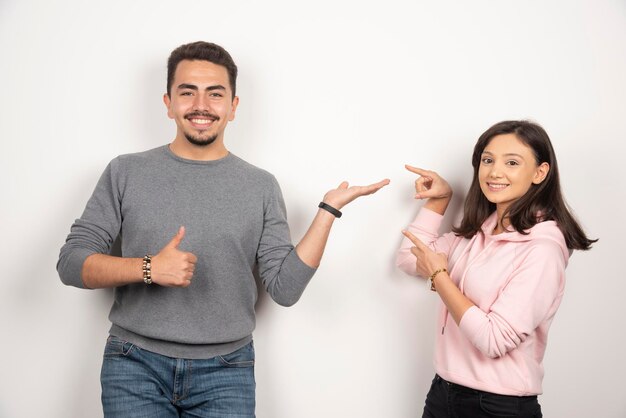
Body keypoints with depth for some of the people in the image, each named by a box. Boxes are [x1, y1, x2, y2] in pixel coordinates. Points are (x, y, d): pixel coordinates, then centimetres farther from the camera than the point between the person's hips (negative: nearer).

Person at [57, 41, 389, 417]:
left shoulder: (261, 186, 1)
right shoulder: (126, 172, 1)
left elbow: (285, 288, -3)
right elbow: (71, 262, -1)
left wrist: (329, 210, -10)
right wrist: (148, 268, -17)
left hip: (225, 372, 1)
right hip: (136, 365, 0)